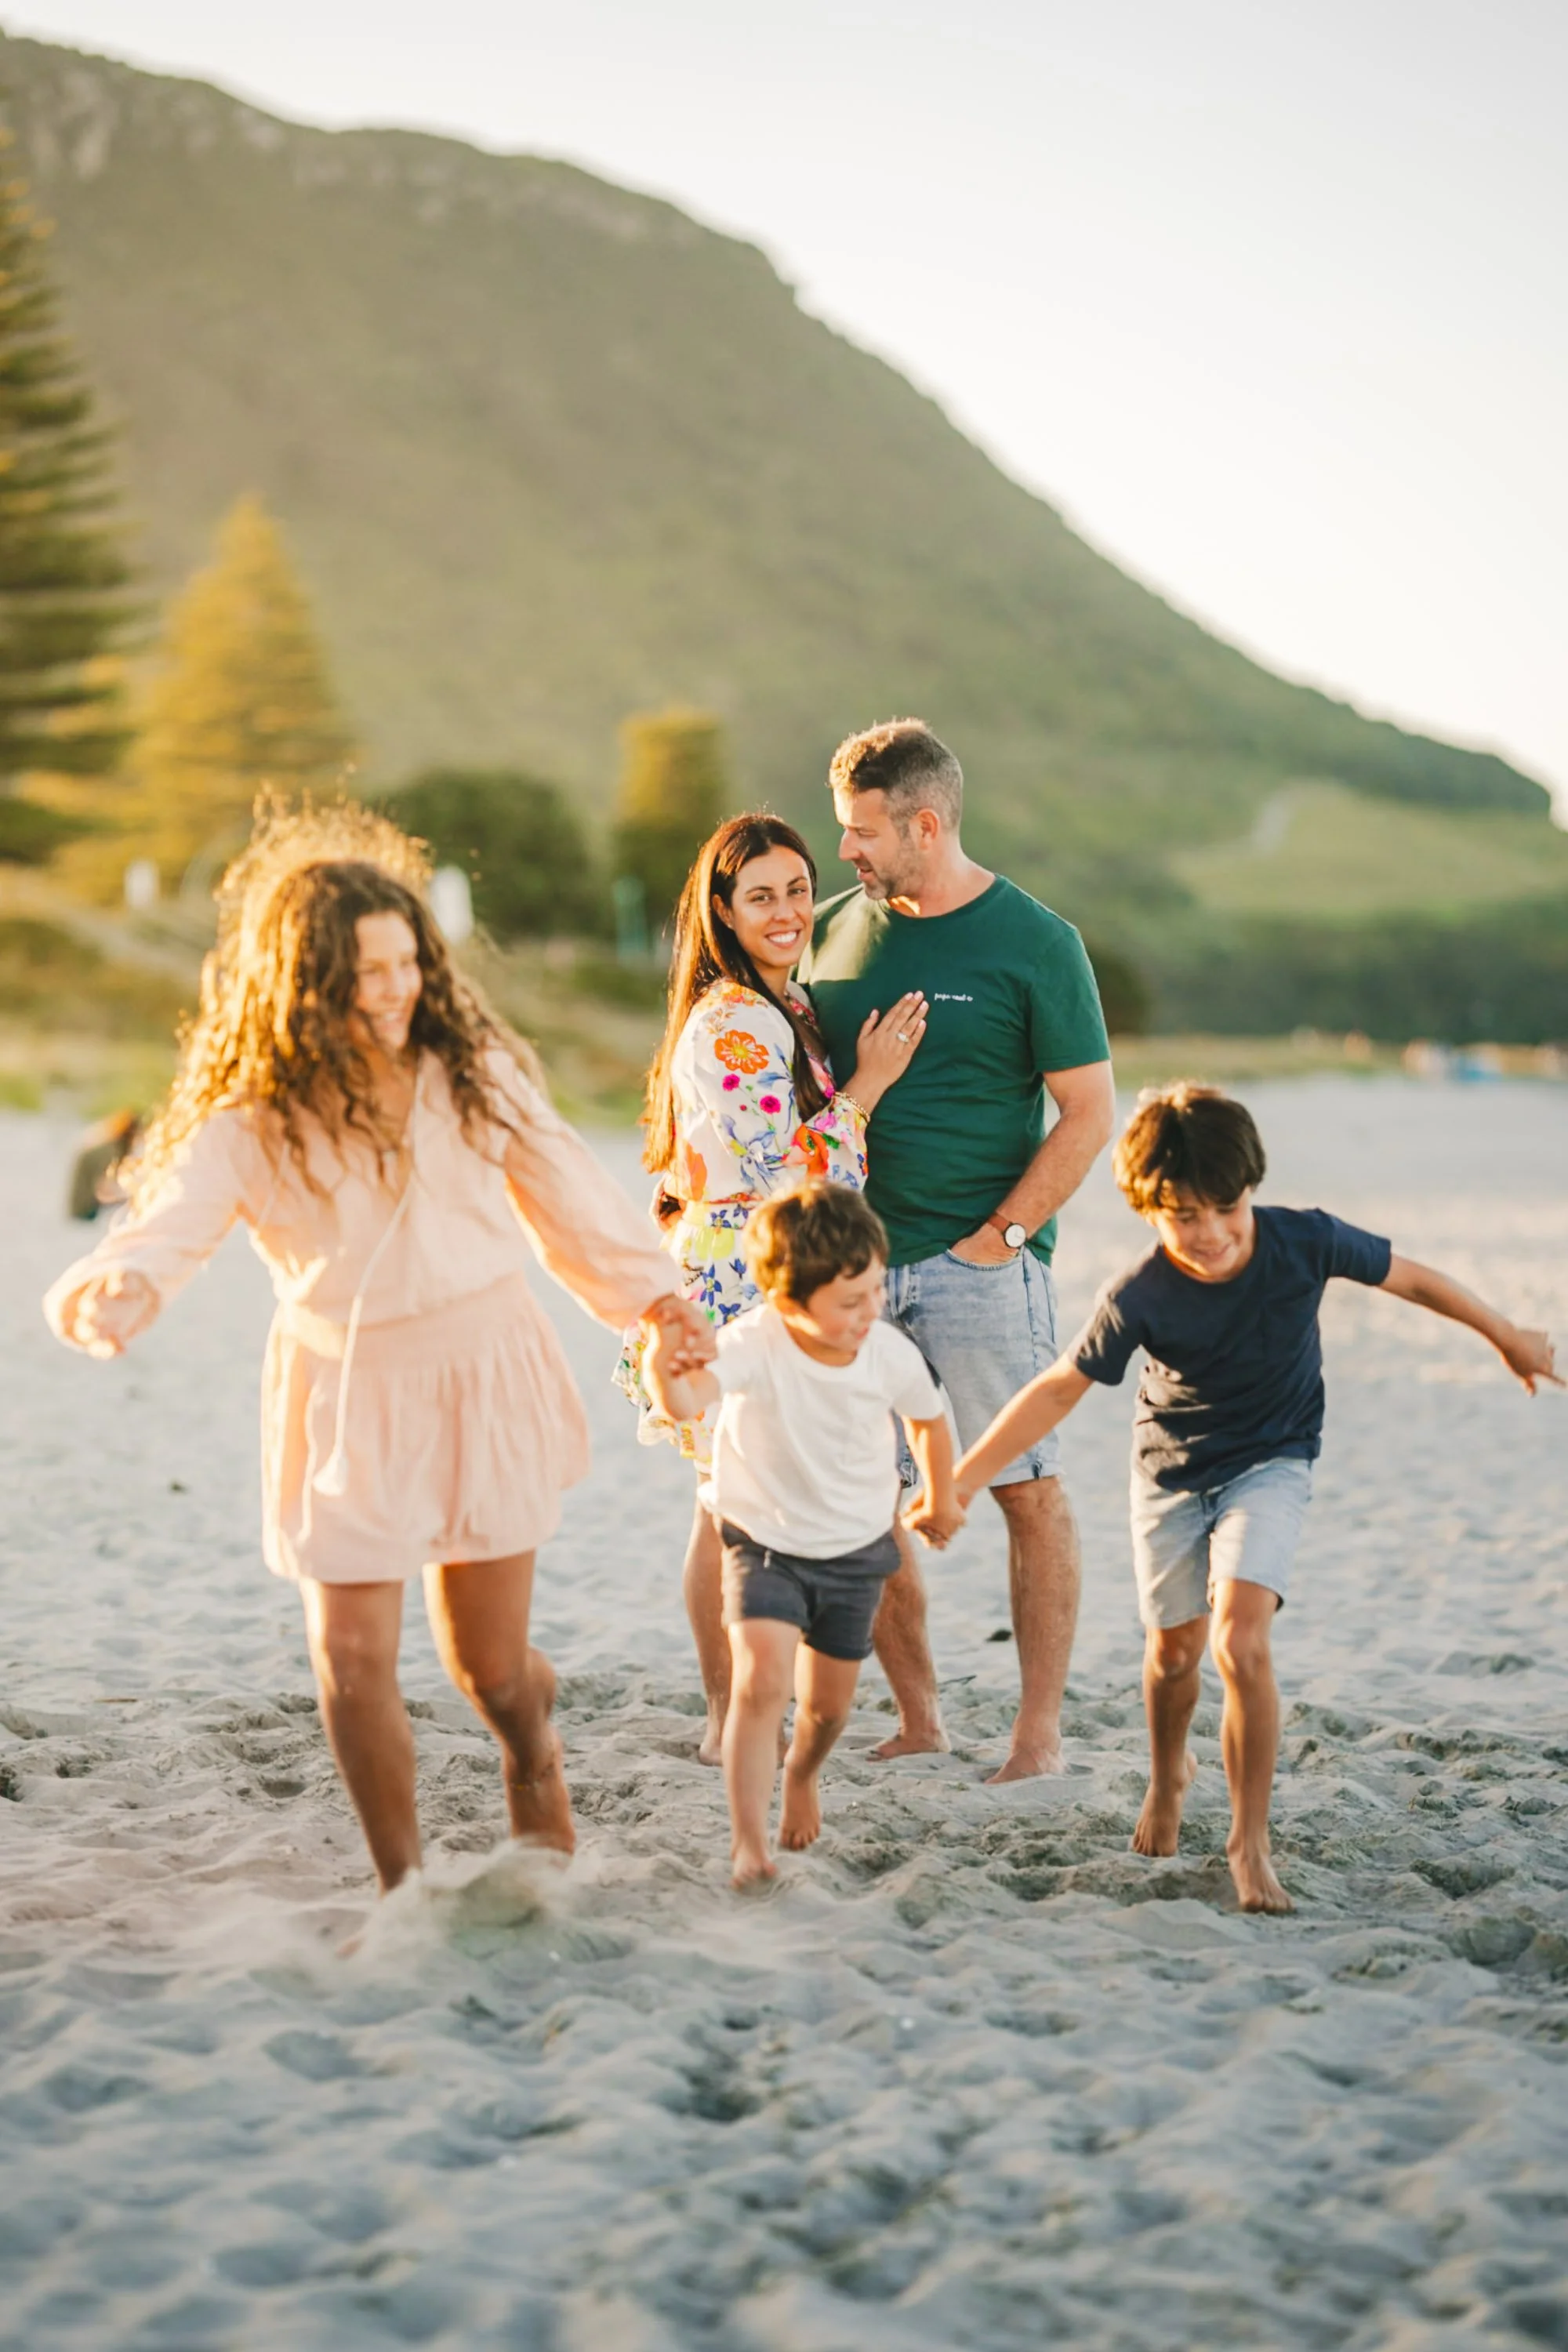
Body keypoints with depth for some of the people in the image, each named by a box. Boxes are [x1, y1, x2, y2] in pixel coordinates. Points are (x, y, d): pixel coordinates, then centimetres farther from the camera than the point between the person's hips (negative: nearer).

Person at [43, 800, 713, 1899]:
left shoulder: (471, 1068, -4)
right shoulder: (250, 1122, -11)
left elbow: (560, 1183, 10)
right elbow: (170, 1220, -24)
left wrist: (649, 1289, 17)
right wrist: (120, 1288, -48)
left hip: (484, 1376, 1)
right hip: (346, 1396, -1)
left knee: (490, 1665, 8)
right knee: (354, 1660, -6)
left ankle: (534, 1748, 46)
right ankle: (405, 1887, 15)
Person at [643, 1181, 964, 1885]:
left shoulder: (891, 1354, -16)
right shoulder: (755, 1345, -28)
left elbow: (928, 1420, 7)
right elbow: (686, 1402, -48)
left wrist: (940, 1499, 21)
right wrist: (665, 1370, -71)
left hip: (856, 1553, 3)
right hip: (766, 1543, -3)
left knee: (828, 1705, 15)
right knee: (761, 1680, -23)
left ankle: (802, 1775, 49)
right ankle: (747, 1841, -16)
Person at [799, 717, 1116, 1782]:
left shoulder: (1034, 943, -4)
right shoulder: (836, 931, 10)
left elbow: (1090, 1114, -4)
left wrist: (1002, 1234, -11)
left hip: (983, 1264, -5)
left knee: (1029, 1490, 0)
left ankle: (1042, 1729, 8)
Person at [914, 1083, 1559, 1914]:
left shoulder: (1305, 1242, -23)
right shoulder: (1137, 1299, -25)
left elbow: (1405, 1277, -5)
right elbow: (1060, 1388, -15)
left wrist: (1507, 1335, 8)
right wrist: (962, 1477, -18)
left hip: (1270, 1464, -1)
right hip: (1172, 1471, 1)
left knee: (1240, 1643, -20)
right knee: (1174, 1649, 15)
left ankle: (1250, 1841, -5)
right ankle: (1168, 1776, 49)